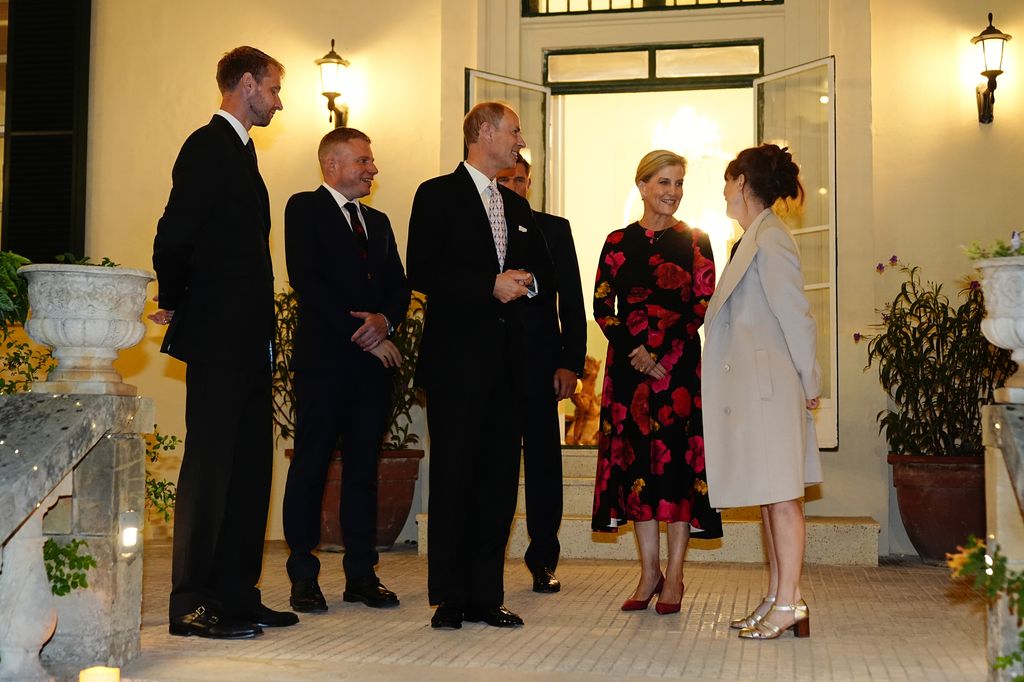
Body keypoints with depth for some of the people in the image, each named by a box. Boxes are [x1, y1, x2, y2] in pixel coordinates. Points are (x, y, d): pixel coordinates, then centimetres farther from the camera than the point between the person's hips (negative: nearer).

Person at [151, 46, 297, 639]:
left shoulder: (240, 150, 20)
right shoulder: (210, 146, -10)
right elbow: (175, 235, -18)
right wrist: (175, 303, -5)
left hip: (248, 341, 9)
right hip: (219, 338, -9)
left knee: (249, 468, 11)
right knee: (210, 467, -4)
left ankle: (238, 596, 18)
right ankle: (193, 605, 4)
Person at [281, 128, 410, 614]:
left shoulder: (378, 222, 21)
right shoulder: (305, 209, 1)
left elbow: (398, 286, 16)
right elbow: (308, 282, -11)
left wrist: (385, 320, -7)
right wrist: (362, 334, -13)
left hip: (373, 361, 6)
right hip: (324, 359, -6)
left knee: (364, 468, 7)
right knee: (310, 466, -1)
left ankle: (361, 574, 12)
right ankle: (303, 577, 5)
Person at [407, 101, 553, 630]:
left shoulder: (517, 206, 21)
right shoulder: (438, 195, 0)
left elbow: (542, 269, 23)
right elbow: (421, 272, -10)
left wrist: (524, 280, 0)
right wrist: (491, 285, -15)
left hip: (506, 361, 6)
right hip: (457, 358, -6)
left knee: (500, 478, 4)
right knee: (453, 477, -2)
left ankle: (486, 595, 11)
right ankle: (450, 597, 6)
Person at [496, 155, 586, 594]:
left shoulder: (554, 230, 9)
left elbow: (571, 300, 5)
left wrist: (571, 362, -4)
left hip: (539, 363, 0)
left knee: (543, 461, 4)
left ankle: (543, 560, 13)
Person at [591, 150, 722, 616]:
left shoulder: (695, 241, 4)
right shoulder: (618, 242, 8)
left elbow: (703, 306, -2)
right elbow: (602, 306, 4)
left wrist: (659, 351, -11)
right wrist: (634, 352, -10)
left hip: (679, 364, -2)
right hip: (629, 363, 2)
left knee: (676, 458, -3)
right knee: (636, 459, 3)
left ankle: (674, 576, 5)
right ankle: (649, 571, 13)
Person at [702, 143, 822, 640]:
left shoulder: (770, 239, -13)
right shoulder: (752, 239, 16)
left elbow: (795, 315, -14)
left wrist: (809, 383, -10)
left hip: (769, 386, -10)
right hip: (749, 387, 10)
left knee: (780, 495, -5)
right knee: (767, 496, 11)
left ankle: (790, 603, 0)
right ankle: (775, 599, 17)